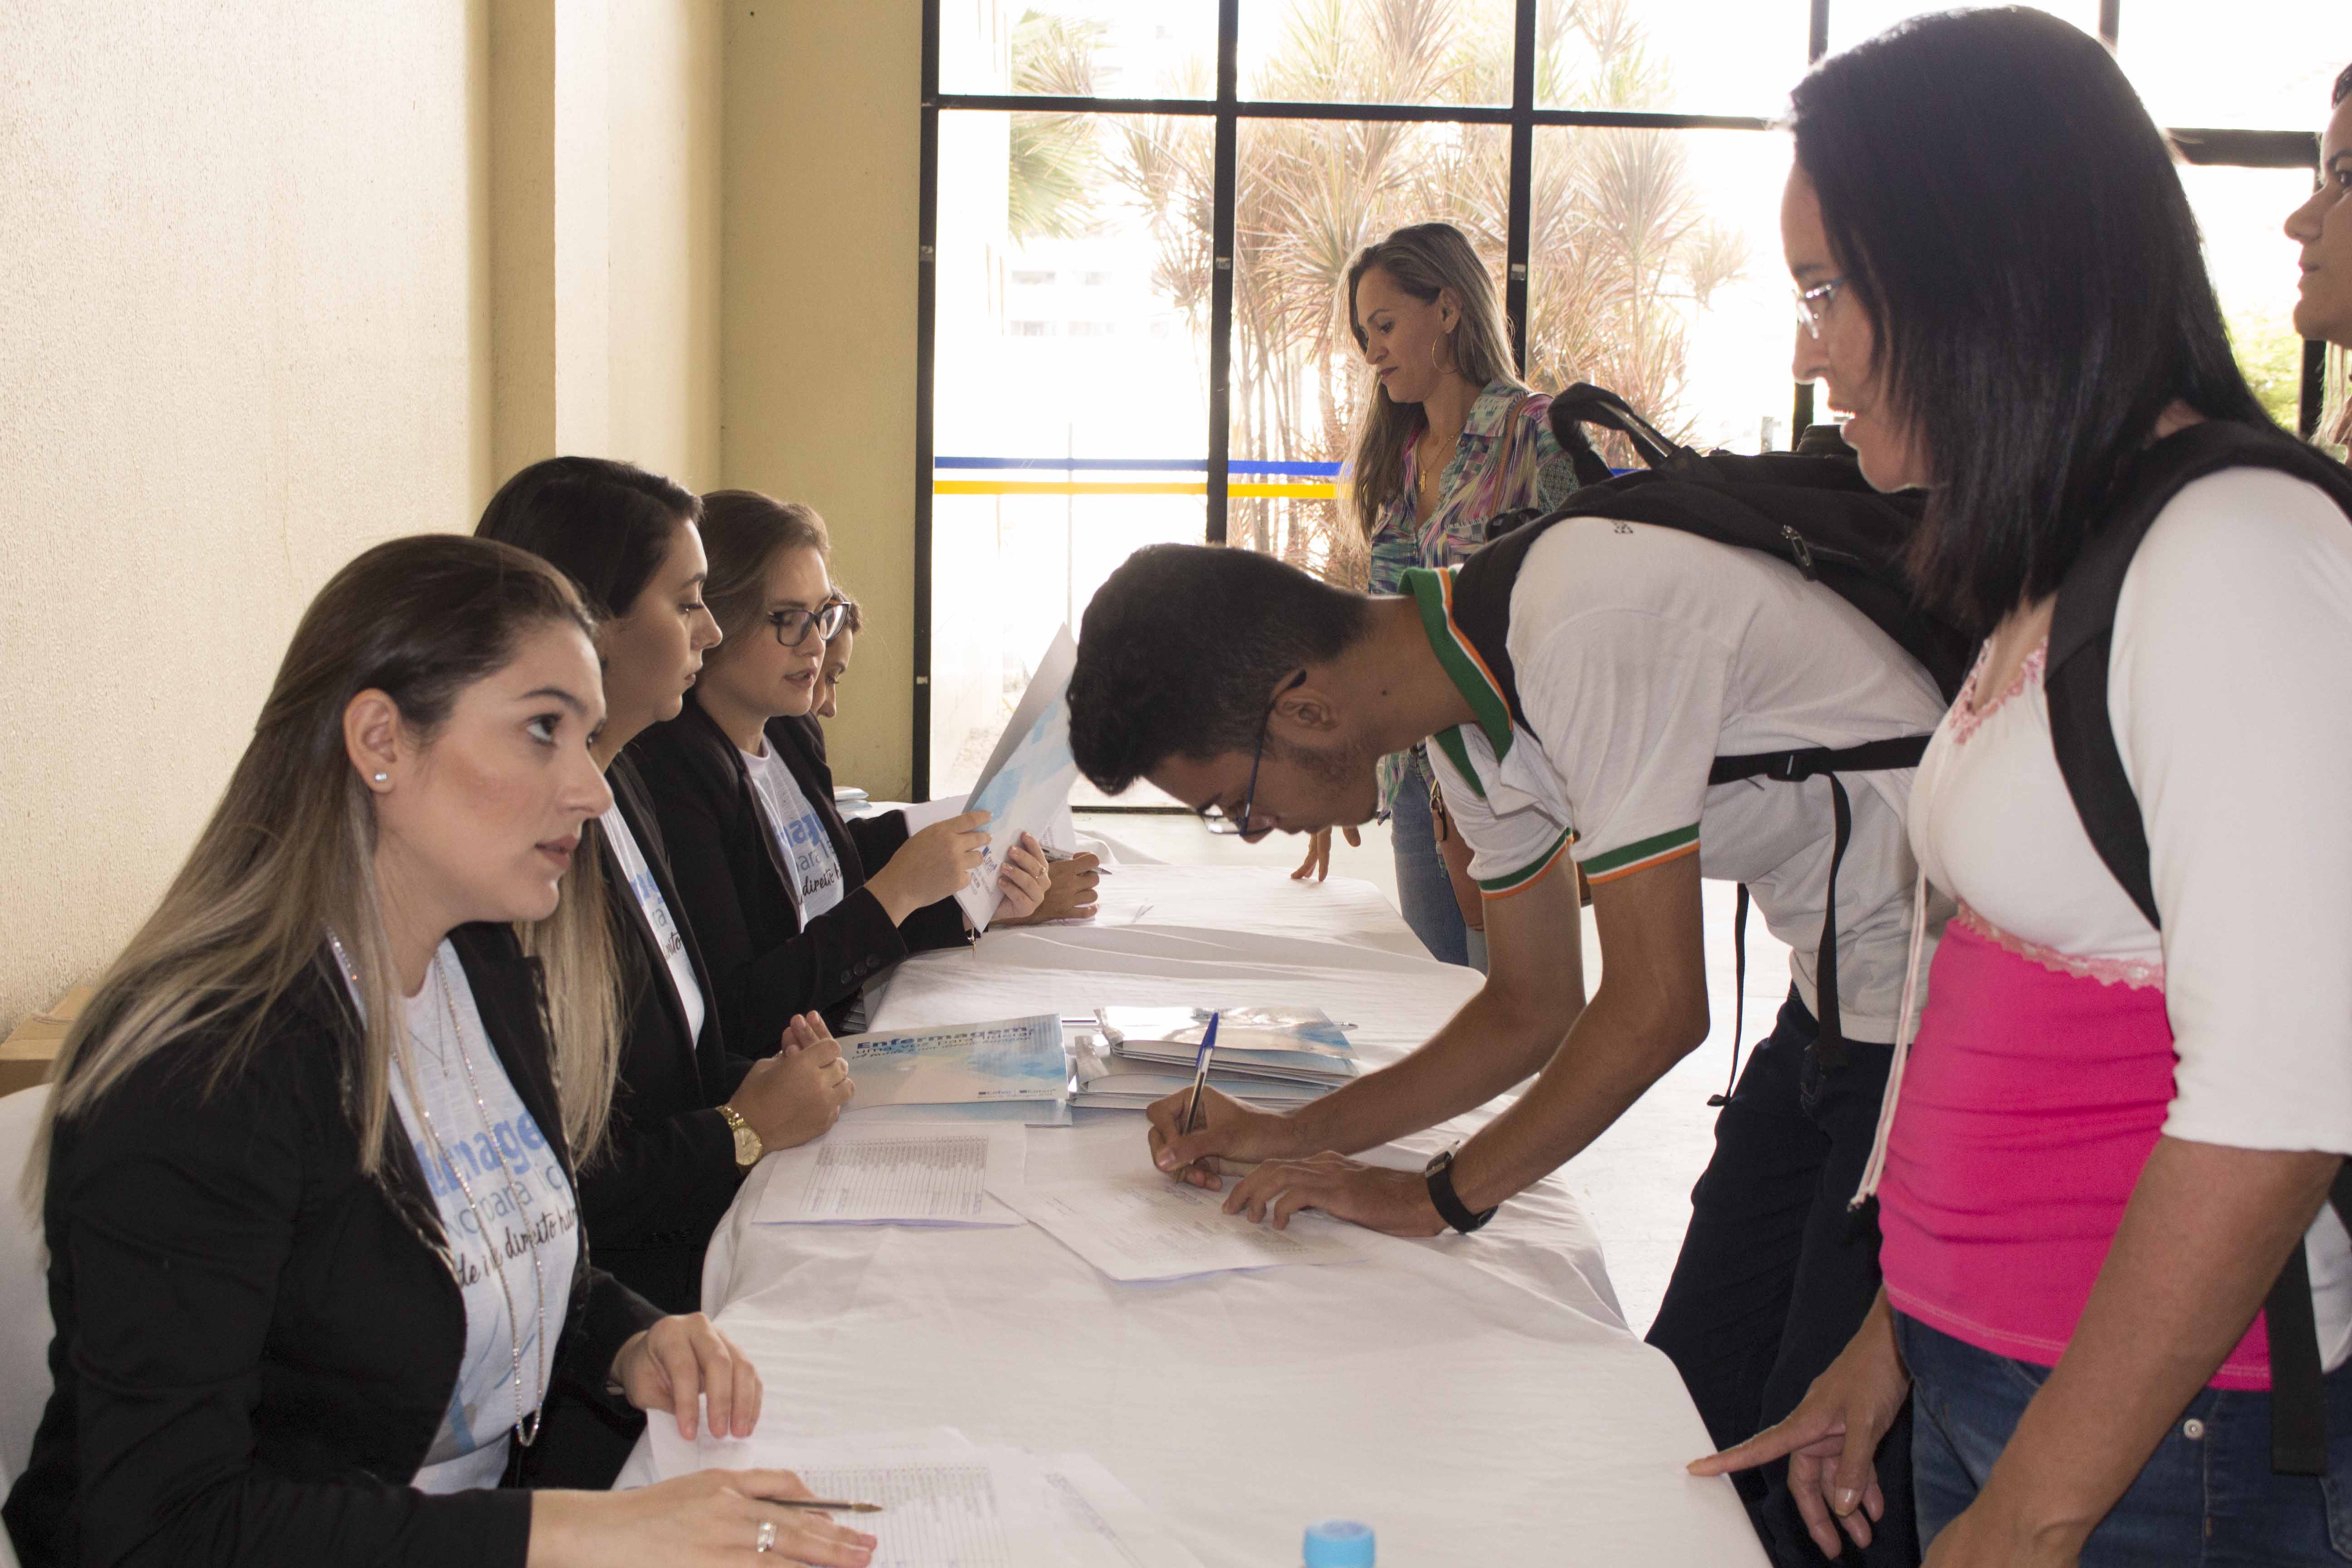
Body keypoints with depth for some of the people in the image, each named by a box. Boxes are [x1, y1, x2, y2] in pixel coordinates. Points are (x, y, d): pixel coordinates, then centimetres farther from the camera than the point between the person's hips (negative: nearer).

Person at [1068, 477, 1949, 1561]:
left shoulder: (1582, 626, -28)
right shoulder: (1468, 710, 1)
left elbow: (1655, 1008, -25)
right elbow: (1534, 1010, 12)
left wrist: (1435, 1198, -13)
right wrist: (1295, 1137, 4)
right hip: (1837, 997, 9)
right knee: (1692, 1401, 11)